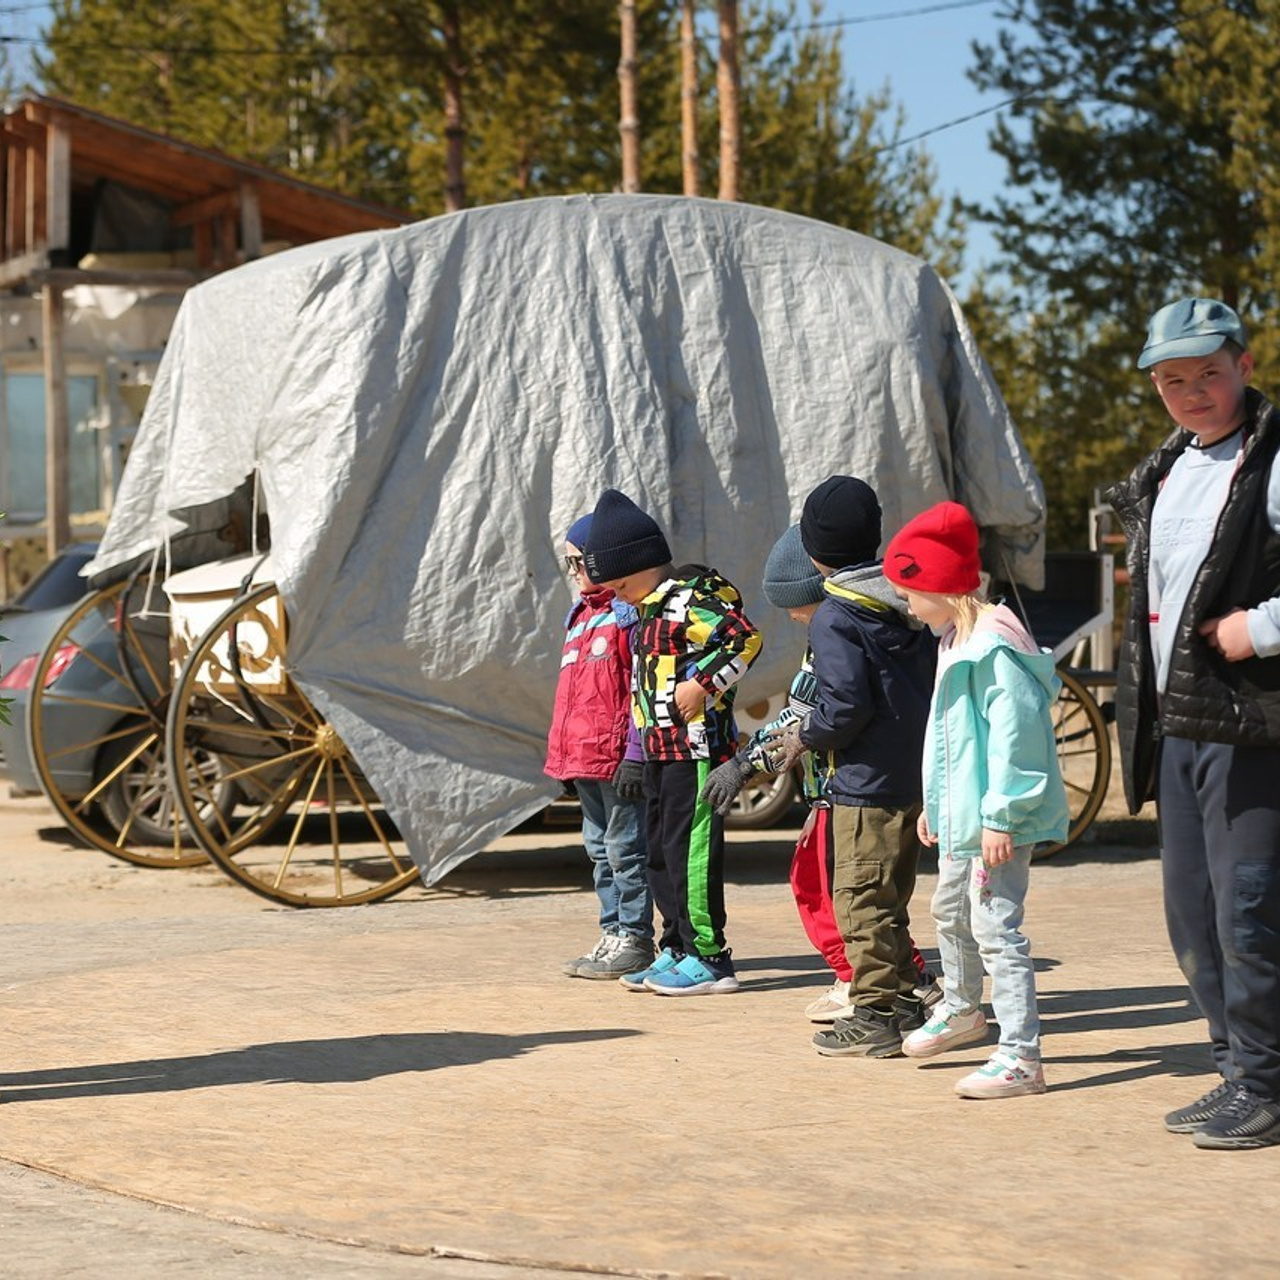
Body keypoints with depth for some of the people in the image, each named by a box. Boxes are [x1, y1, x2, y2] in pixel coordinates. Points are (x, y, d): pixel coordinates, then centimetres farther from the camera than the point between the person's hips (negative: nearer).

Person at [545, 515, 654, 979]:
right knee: (600, 848, 13)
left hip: (617, 758, -9)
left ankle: (635, 938, 2)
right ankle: (613, 934, 19)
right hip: (582, 757, 9)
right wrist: (563, 755, 17)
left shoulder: (631, 613, -10)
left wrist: (635, 755, -18)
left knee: (625, 846, -4)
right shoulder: (580, 615, 17)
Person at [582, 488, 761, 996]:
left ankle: (708, 957, -4)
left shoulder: (690, 599, -14)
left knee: (690, 849, -9)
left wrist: (702, 686, -22)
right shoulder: (651, 608, 17)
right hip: (660, 748, 10)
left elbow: (745, 639, -23)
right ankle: (676, 950, 22)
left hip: (695, 746, -10)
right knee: (660, 849, 14)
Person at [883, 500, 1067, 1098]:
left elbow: (1012, 733, -26)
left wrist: (999, 816, -27)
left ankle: (1020, 1056, -12)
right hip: (963, 813, 11)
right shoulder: (956, 640, 12)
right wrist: (936, 803, 23)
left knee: (995, 926, -13)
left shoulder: (993, 646, -21)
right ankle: (961, 1010, 49)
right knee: (951, 911, 27)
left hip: (998, 821, -11)